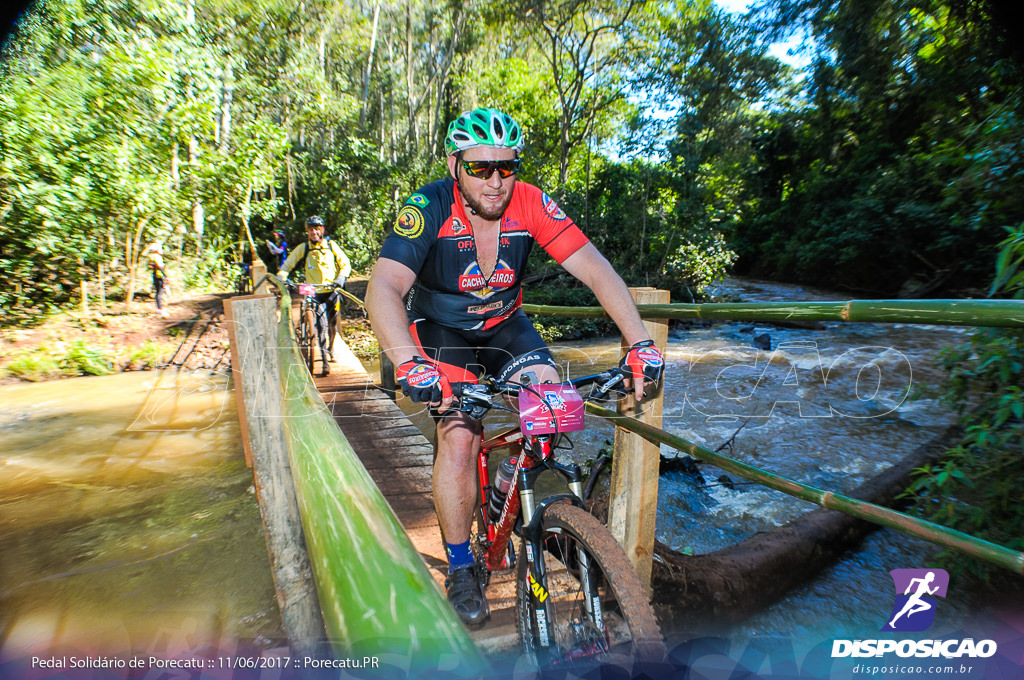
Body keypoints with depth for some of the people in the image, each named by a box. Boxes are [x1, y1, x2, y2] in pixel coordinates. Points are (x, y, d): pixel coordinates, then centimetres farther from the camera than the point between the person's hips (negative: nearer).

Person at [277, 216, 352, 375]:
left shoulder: (331, 245, 2)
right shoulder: (303, 248, 0)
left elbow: (345, 264, 4)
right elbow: (288, 264, 5)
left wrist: (340, 278, -14)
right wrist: (280, 278, -12)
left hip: (332, 291, 1)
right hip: (315, 293, -1)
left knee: (332, 324, 11)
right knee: (321, 325, -11)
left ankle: (331, 348, 39)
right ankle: (325, 361, -9)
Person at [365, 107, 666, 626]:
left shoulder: (530, 205, -18)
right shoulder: (429, 209, -25)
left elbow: (596, 270, -21)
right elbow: (383, 289, -36)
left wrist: (641, 344, -31)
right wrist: (410, 364, -53)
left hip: (505, 326, 3)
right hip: (441, 330, -2)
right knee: (459, 438, -18)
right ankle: (460, 568, 5)